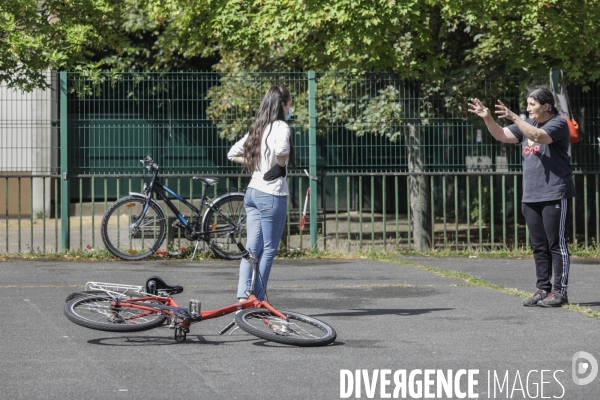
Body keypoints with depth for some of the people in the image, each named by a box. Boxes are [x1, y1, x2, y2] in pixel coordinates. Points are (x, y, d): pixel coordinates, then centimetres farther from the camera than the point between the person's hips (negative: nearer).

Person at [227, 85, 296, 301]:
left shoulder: (256, 128, 13)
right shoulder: (281, 127, -11)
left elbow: (233, 154, 19)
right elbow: (281, 148, -34)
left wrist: (253, 164, 12)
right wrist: (281, 166, -15)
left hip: (252, 192, 8)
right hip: (272, 194, -7)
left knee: (252, 247, 6)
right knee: (268, 249, 1)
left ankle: (243, 297, 0)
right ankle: (257, 300, 4)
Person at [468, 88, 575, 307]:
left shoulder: (558, 124, -8)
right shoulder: (527, 123, 16)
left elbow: (538, 136, -26)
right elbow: (501, 135, 13)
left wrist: (514, 118, -29)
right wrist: (487, 118, -2)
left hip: (555, 196, -8)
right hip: (530, 196, 8)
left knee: (556, 244, -5)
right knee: (539, 246, 9)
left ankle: (560, 291, -3)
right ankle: (543, 289, 14)